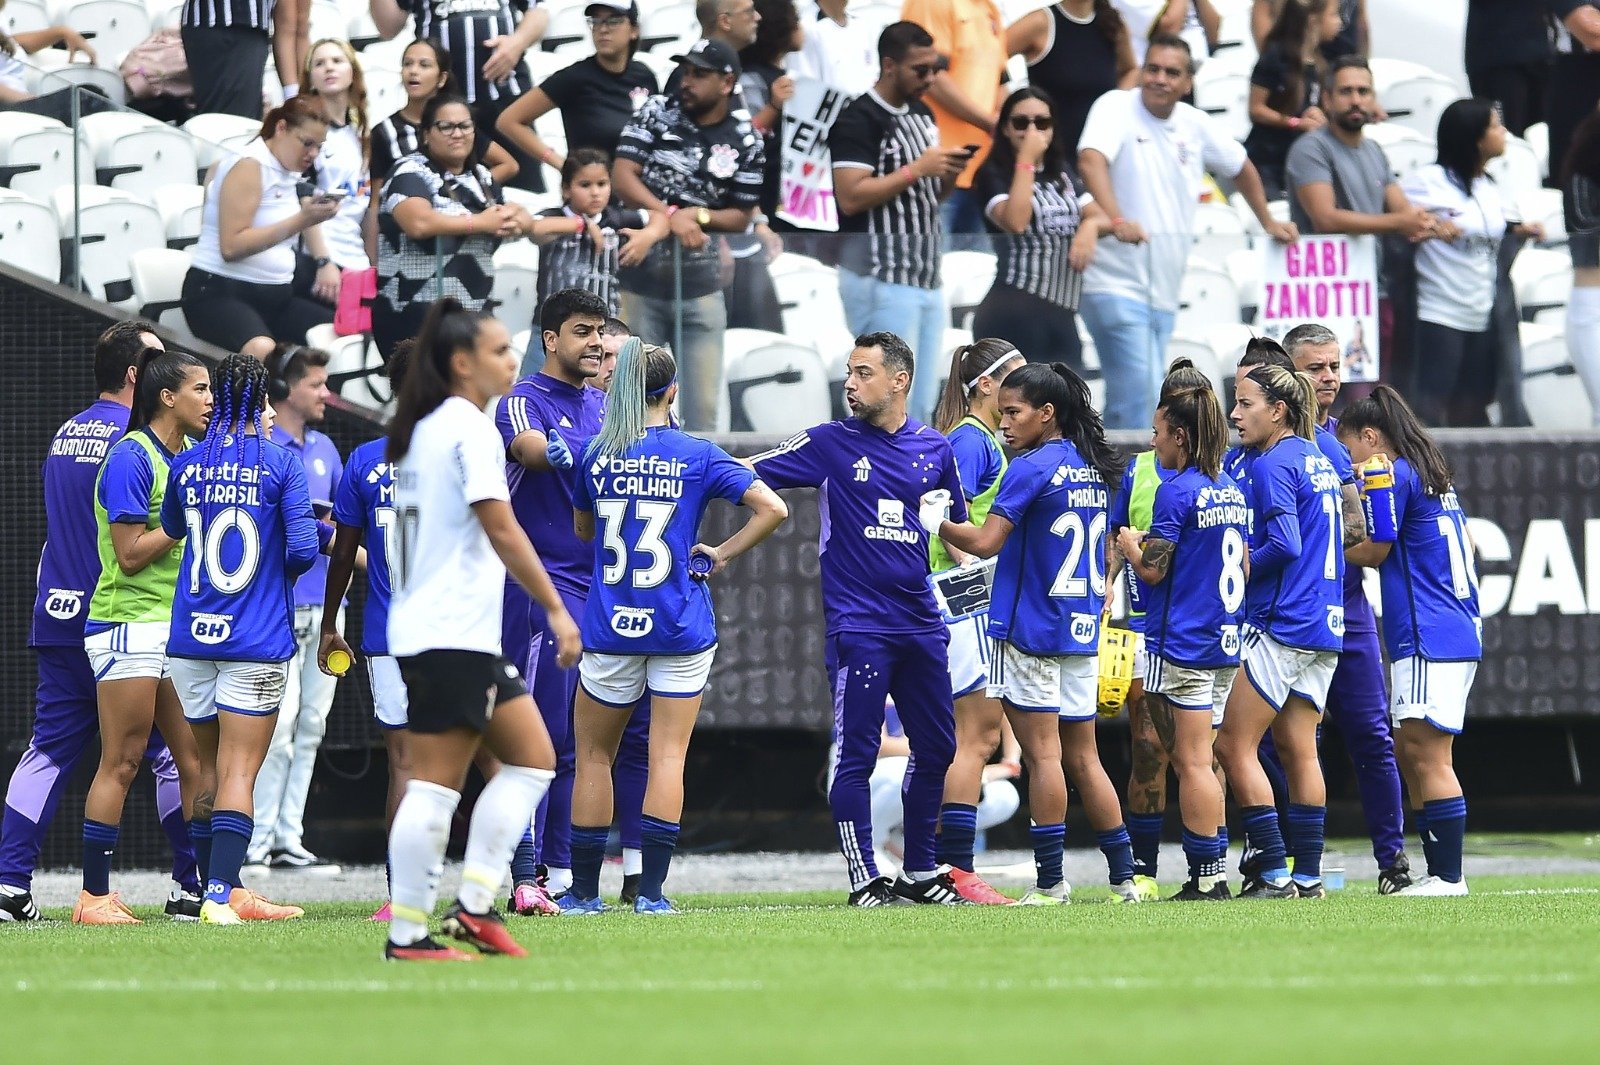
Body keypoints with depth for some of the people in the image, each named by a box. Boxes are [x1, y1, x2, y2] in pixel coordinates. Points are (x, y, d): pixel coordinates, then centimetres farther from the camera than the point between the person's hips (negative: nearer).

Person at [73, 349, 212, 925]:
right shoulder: (130, 457, -11)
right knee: (121, 764, -6)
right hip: (130, 624, -8)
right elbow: (131, 554, -15)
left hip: (179, 628, 8)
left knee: (198, 762, 5)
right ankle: (94, 895, -1)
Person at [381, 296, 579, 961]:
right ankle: (407, 933, -7)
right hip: (450, 637, -10)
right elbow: (502, 531, -18)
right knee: (436, 782, -8)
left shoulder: (420, 430, 17)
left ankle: (475, 904, 3)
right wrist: (556, 609, -17)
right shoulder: (469, 427, -12)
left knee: (531, 758, 9)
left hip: (465, 637, 10)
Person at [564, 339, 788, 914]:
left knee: (593, 755, 11)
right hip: (681, 627, -1)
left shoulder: (596, 455, 1)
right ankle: (651, 891, -5)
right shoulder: (698, 456, -3)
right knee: (667, 755, 1)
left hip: (609, 627, 1)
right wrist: (721, 553, 0)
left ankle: (584, 892, 13)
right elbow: (773, 509, -8)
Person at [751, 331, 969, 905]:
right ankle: (863, 877, -2)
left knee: (936, 749, 9)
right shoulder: (830, 443, 0)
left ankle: (921, 870, 21)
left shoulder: (934, 449, 10)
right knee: (856, 753, -7)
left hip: (921, 621, 4)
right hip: (858, 625, -4)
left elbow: (960, 526, 23)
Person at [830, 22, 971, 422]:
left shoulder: (922, 114, 16)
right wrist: (917, 169, -19)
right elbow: (850, 197, -19)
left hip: (927, 279, 9)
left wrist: (949, 173, 1)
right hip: (881, 280, -8)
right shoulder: (858, 120, -10)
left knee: (922, 406, 7)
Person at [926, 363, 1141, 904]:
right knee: (1082, 757, 12)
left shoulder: (1032, 468, -12)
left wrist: (935, 522, -4)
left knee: (1043, 754, -6)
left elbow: (985, 541, -19)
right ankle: (1123, 875, 11)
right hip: (1083, 631, 7)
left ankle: (1050, 881, -7)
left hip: (1032, 628, -7)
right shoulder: (1094, 468, 12)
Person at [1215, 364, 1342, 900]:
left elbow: (1284, 546, -21)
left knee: (1233, 745, -3)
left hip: (1280, 624, -9)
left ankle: (1273, 872, -7)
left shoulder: (1272, 464, -12)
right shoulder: (1318, 460, 15)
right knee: (1299, 750, 9)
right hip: (1325, 625, 9)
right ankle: (1308, 876, 7)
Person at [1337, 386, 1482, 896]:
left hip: (1430, 639, -10)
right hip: (1458, 631, 10)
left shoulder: (1395, 476, -10)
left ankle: (1448, 875, -9)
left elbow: (1373, 552, -6)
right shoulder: (1435, 476, 18)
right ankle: (1439, 871, 12)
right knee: (1413, 755, 12)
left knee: (1428, 756, -9)